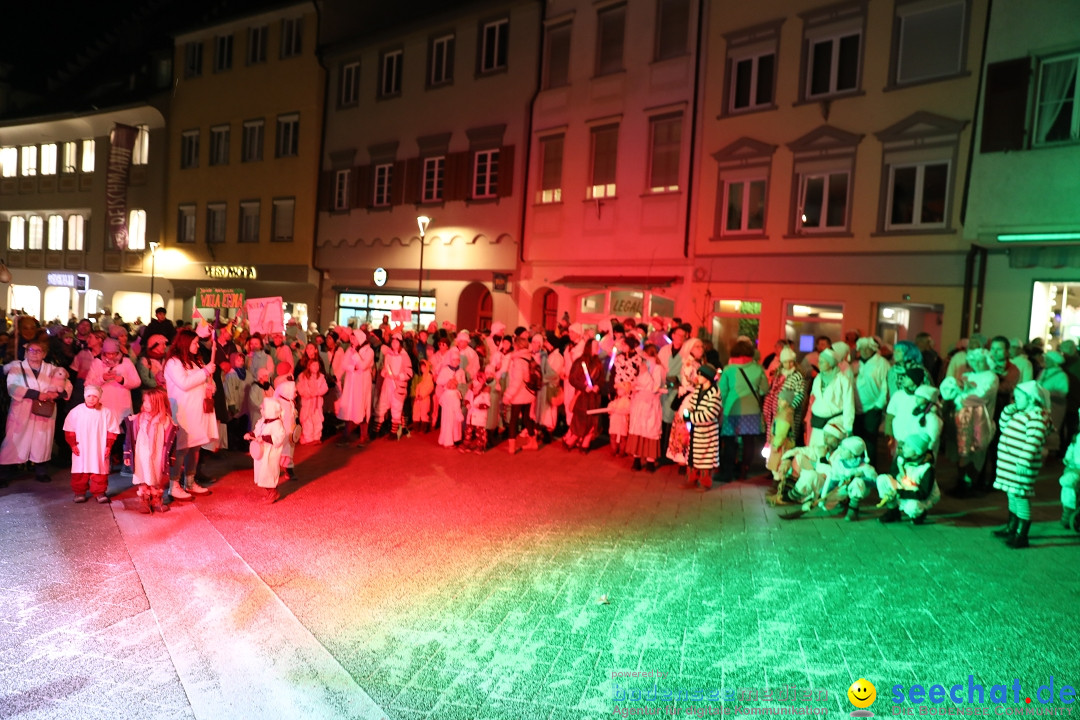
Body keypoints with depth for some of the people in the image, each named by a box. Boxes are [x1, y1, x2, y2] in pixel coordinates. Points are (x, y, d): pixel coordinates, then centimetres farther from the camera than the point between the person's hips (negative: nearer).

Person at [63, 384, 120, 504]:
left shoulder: (106, 412, -2)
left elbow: (112, 431, 1)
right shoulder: (76, 411, 0)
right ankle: (79, 492, 20)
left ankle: (99, 492, 12)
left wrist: (108, 446, -3)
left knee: (100, 471, 2)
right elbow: (69, 430, 5)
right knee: (80, 472, 6)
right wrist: (73, 444, -1)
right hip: (81, 450, 1)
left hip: (100, 451, -1)